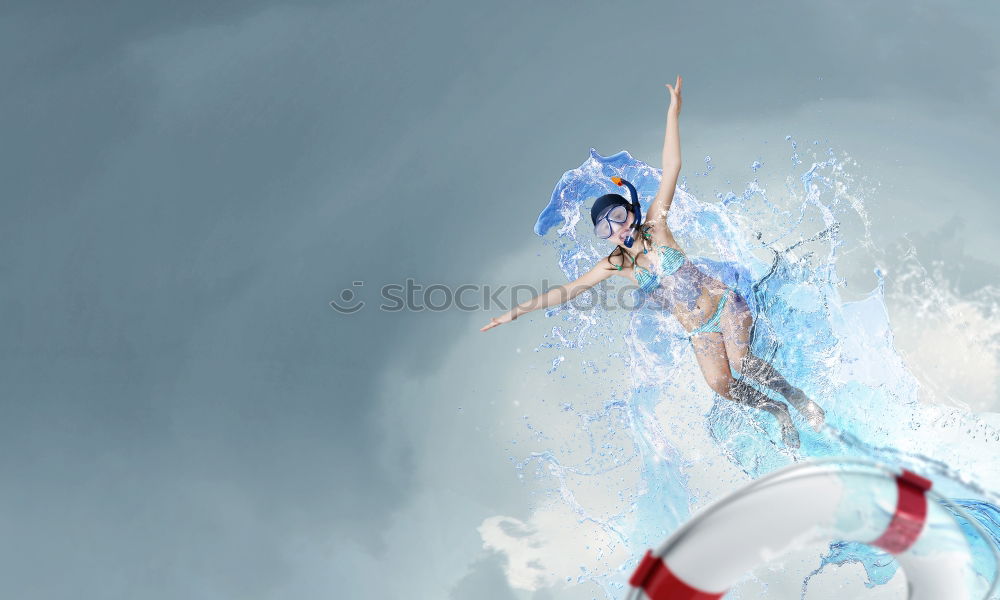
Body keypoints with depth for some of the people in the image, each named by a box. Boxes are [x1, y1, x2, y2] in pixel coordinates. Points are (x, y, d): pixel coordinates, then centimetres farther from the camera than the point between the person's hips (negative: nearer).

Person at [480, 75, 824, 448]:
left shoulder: (654, 226, -5)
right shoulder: (615, 265, 2)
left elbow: (671, 169, -10)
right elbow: (566, 290, 3)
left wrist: (673, 112, -16)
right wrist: (515, 312, -1)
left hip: (724, 306, -3)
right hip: (698, 331, 3)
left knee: (741, 363, -22)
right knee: (720, 384, -14)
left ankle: (797, 397, 4)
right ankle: (779, 413, 11)